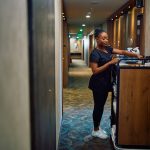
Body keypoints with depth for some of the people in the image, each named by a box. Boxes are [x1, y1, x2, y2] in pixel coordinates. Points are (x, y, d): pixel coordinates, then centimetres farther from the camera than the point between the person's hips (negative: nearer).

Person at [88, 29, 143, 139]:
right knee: (98, 106, 2)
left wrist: (136, 55, -8)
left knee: (101, 105, 16)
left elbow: (122, 52, 5)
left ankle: (98, 127, 31)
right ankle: (95, 131, 17)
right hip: (98, 83, -8)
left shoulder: (108, 49, 6)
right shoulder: (95, 53, -18)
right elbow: (95, 71, -22)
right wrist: (110, 63, -24)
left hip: (106, 82, 8)